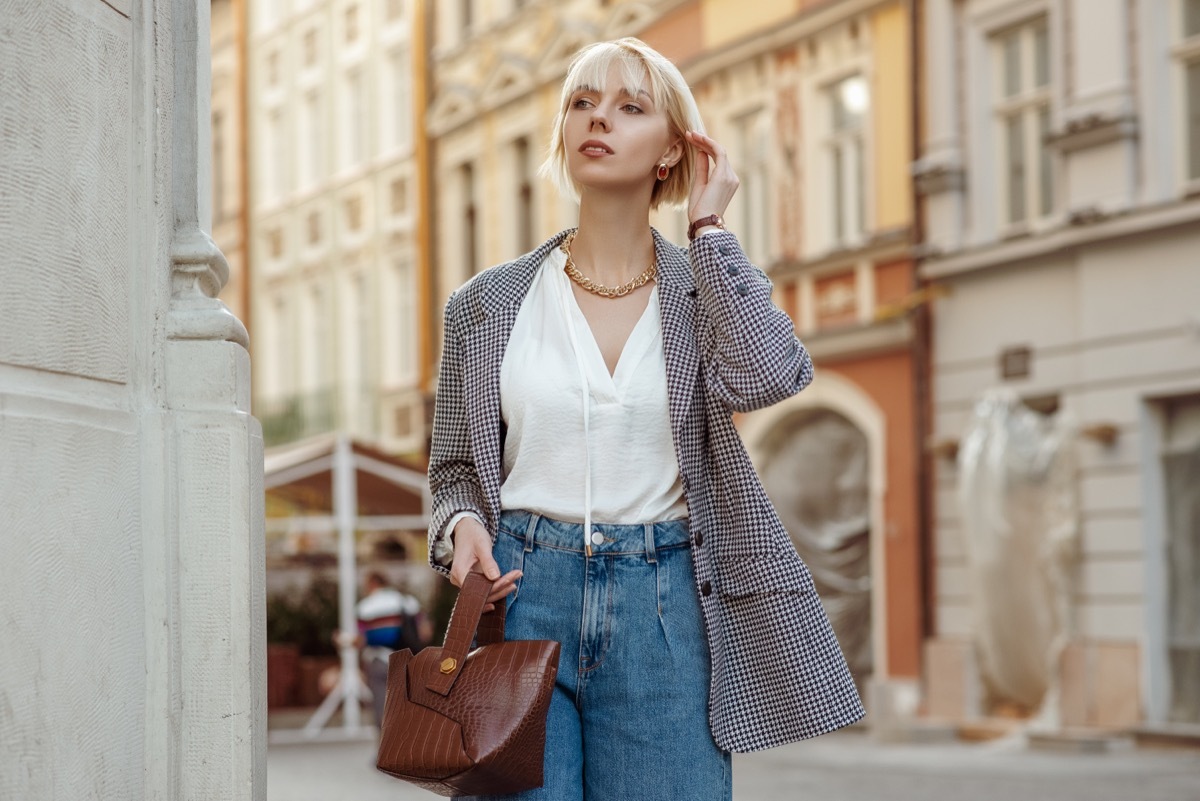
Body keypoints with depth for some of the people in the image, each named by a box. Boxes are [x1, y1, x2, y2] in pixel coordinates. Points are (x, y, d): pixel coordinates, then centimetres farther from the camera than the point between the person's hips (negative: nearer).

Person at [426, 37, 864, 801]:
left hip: (664, 608, 0)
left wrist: (708, 226, -4)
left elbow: (765, 376, -14)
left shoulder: (708, 288, 8)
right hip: (522, 598, 0)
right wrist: (462, 526, -6)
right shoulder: (486, 306, 10)